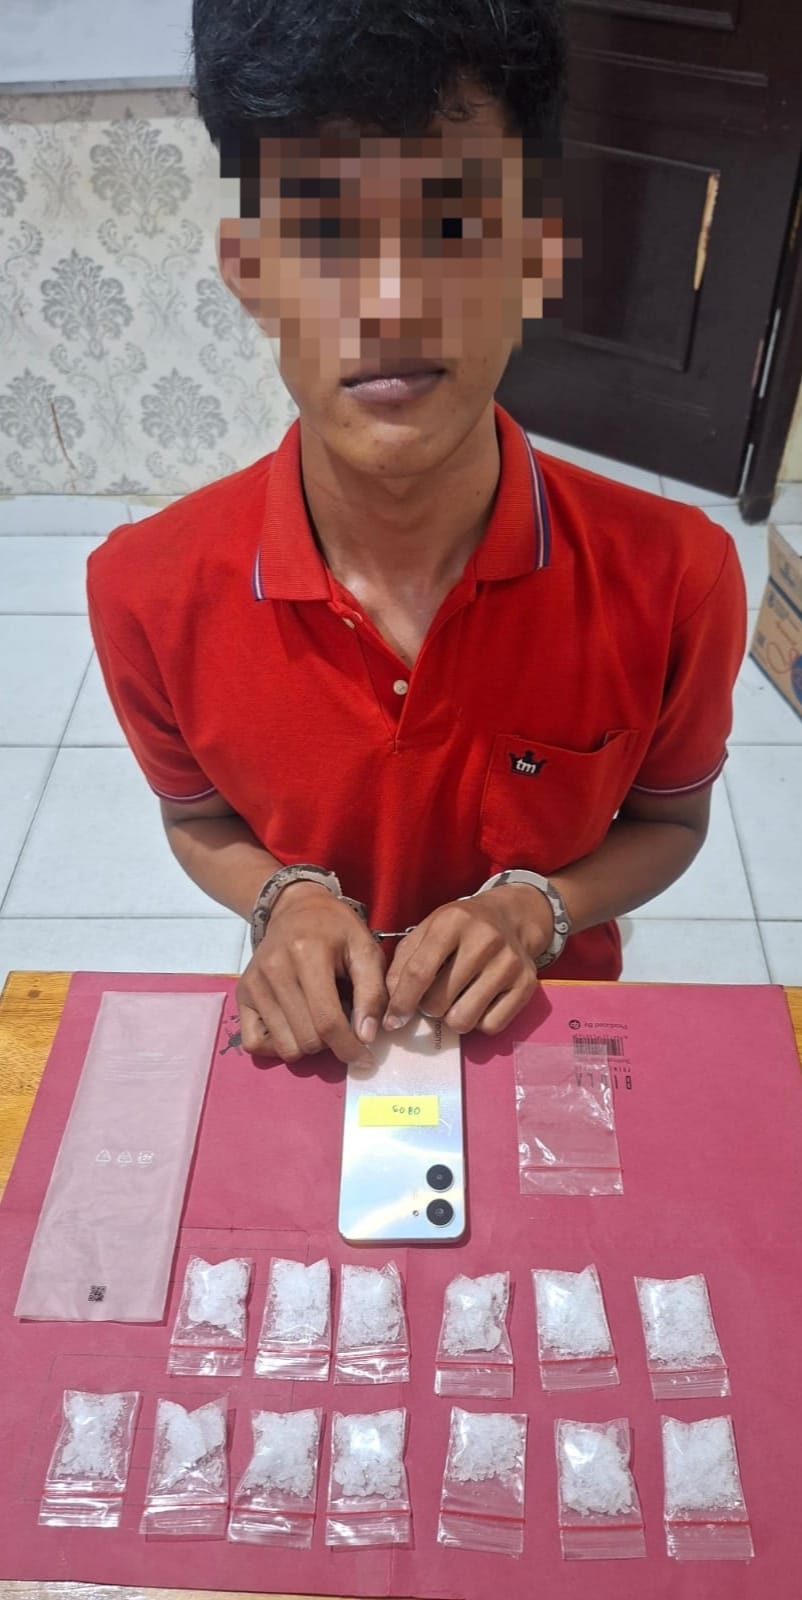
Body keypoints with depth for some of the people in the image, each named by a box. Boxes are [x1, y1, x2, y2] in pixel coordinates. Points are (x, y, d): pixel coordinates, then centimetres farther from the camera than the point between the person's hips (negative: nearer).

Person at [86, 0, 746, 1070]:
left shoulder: (673, 575, -25)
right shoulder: (150, 590, -24)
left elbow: (669, 819, -6)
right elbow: (199, 820, -4)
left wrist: (533, 907, -24)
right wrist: (286, 897, -24)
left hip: (544, 1015, 1)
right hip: (317, 1030, 1)